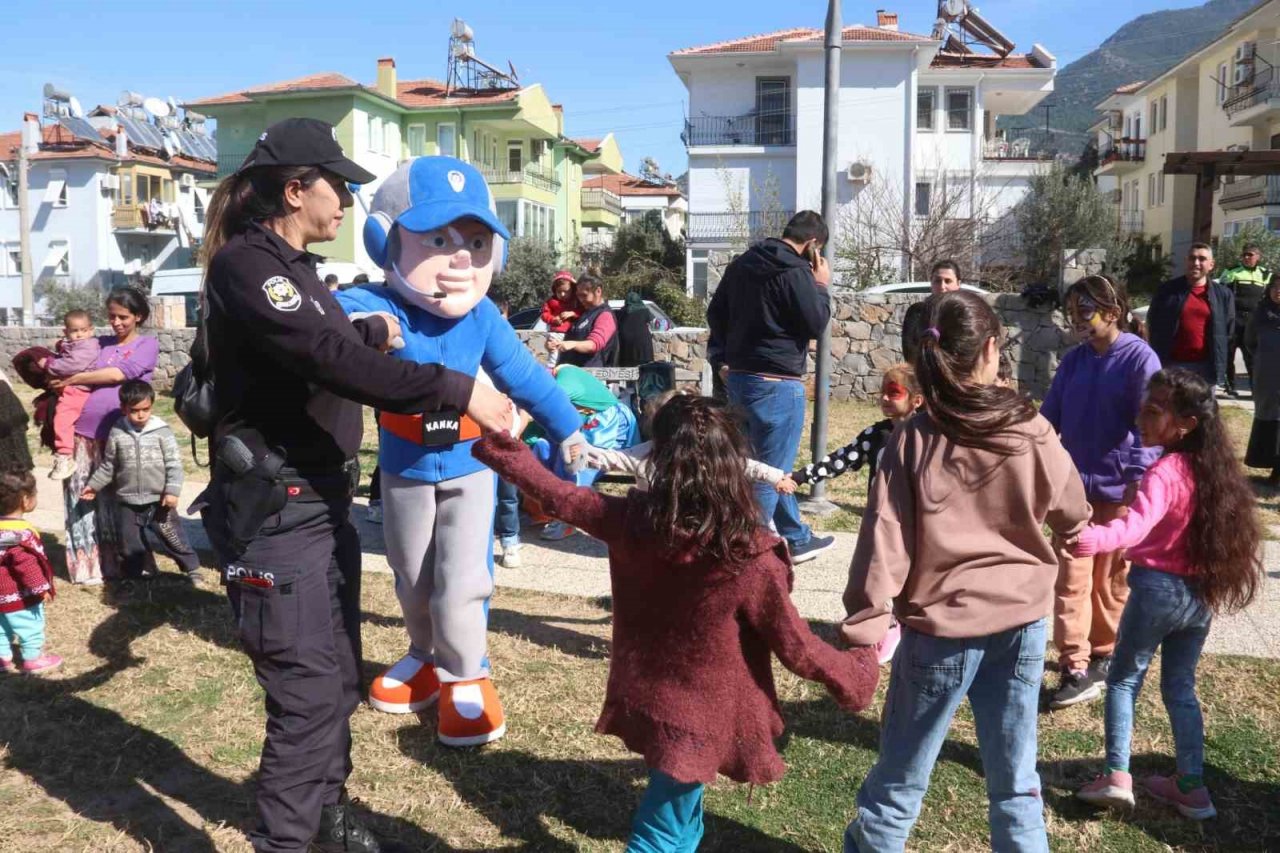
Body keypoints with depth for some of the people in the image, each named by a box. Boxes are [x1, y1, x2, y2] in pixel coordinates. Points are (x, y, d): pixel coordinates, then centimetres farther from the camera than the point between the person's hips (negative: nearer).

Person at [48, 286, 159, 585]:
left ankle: (122, 563, 14)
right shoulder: (100, 344, 18)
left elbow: (121, 373, -9)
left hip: (118, 434, -4)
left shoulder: (148, 344, 4)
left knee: (117, 499, 3)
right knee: (82, 496, 3)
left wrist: (72, 379, -8)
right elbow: (72, 369, 21)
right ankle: (87, 566, 10)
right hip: (82, 429, 4)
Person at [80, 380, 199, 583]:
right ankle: (141, 574, 28)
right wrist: (94, 485, 10)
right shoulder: (117, 433, -1)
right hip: (129, 501, 3)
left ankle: (191, 567, 21)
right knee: (131, 542, 11)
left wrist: (172, 490, -14)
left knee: (172, 536, 5)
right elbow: (108, 465, 11)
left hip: (159, 499, -3)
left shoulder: (161, 431, -8)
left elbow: (174, 463, -8)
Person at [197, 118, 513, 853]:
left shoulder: (291, 266, 13)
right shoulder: (245, 265, -17)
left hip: (324, 504, 10)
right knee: (308, 695, -4)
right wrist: (456, 390, -31)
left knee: (339, 678, 19)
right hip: (277, 516, -10)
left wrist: (373, 332, 39)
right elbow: (332, 360, -29)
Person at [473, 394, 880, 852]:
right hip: (703, 717, -4)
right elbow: (798, 649, -16)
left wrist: (499, 443, 13)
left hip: (645, 700, 4)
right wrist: (860, 671, 3)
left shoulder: (631, 521, -17)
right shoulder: (751, 560, -26)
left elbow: (555, 494, -3)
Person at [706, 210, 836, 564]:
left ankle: (797, 539, 32)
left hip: (739, 376, 9)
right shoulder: (795, 271, -15)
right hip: (777, 384, -9)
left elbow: (715, 313, 15)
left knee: (771, 462, 18)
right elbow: (815, 324, -12)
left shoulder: (742, 263, 11)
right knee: (772, 469, -1)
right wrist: (821, 286, 1)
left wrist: (721, 359, 18)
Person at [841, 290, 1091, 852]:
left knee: (900, 777, 13)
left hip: (941, 627, -2)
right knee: (1016, 782, 17)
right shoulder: (1033, 434, -5)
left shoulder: (914, 439, -12)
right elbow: (1073, 516, 11)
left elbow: (885, 538, -15)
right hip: (1021, 624, 3)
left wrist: (867, 623, -9)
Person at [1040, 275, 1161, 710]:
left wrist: (1138, 480, -25)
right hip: (1074, 484, 4)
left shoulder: (1140, 358, -12)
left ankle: (1102, 655, 29)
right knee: (1071, 578, 1)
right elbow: (1049, 416, 7)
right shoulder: (1073, 361, 4)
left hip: (1118, 488, -4)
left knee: (1110, 580, 12)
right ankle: (1075, 666, 6)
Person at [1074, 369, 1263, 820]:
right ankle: (1191, 786, 21)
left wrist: (1091, 539, -54)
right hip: (1201, 594, 7)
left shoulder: (1165, 471, -20)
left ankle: (1117, 775, 6)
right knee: (1180, 687, 18)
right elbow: (1225, 531, 18)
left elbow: (1137, 525, -38)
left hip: (1157, 589, -7)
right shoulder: (1213, 467, 4)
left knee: (1123, 678, 10)